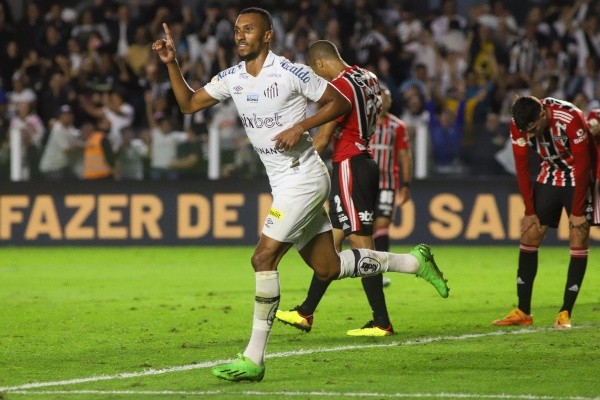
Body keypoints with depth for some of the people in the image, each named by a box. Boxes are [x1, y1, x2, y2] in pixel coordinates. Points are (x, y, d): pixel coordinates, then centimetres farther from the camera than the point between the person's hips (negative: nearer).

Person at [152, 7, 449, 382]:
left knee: (264, 258, -14)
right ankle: (414, 261, 27)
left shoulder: (290, 73, -14)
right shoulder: (232, 78, 6)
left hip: (303, 178, -8)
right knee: (327, 267, 10)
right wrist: (172, 64, 0)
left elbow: (340, 102, -7)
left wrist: (301, 126, -18)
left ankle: (253, 359, -11)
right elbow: (189, 103, 14)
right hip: (284, 182, 8)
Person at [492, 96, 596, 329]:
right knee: (529, 236, -1)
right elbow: (522, 168, -6)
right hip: (549, 177, 4)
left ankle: (565, 314, -7)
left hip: (578, 178, -4)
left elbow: (583, 165, -23)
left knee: (578, 240, -11)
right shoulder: (518, 125, -16)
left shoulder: (571, 118, -31)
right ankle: (523, 312, 4)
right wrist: (530, 211, -7)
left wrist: (577, 212, -20)